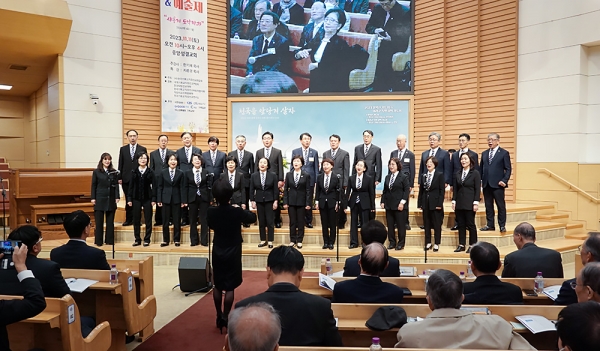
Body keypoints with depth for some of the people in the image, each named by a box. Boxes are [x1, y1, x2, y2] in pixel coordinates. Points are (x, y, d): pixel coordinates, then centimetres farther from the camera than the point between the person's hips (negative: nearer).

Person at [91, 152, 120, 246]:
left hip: (111, 200, 2)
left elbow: (116, 185, 3)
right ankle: (98, 241, 10)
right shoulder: (96, 172, 1)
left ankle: (109, 240, 15)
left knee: (110, 221, 7)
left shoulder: (114, 172, 4)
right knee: (99, 221, 3)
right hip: (100, 199, -2)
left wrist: (117, 197, -5)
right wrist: (93, 198, -5)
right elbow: (93, 185, 0)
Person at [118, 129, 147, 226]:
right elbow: (120, 164, 7)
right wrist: (119, 177, 2)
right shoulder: (123, 149, 9)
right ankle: (128, 219, 13)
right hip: (126, 179, 1)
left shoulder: (143, 149, 4)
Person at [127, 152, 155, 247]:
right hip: (136, 199, 2)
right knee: (136, 220, 6)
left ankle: (147, 239, 11)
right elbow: (131, 186, 6)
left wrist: (154, 199, -8)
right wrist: (129, 198, 0)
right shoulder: (134, 172, 6)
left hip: (147, 199, -2)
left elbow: (154, 186, -2)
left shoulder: (150, 172, 0)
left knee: (148, 220, 2)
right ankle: (137, 239, 15)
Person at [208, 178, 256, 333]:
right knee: (229, 287, 4)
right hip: (233, 254, -3)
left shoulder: (211, 212, -10)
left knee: (218, 286, 13)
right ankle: (225, 318, 8)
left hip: (217, 253, 3)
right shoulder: (237, 212, -18)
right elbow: (253, 217, 1)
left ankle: (219, 317, 23)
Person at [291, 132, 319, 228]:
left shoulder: (314, 152, 7)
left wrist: (317, 181, 2)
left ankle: (309, 221, 14)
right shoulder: (295, 151, 6)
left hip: (310, 181, 0)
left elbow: (316, 168, 7)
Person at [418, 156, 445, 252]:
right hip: (426, 203, 4)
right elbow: (421, 191, 10)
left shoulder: (440, 175, -3)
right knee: (427, 224, 9)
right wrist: (419, 203, 5)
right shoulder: (423, 176, 9)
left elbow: (442, 191, -7)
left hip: (435, 203, -4)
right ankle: (428, 243, 19)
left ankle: (436, 244, 12)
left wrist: (439, 204, -13)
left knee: (437, 225, 3)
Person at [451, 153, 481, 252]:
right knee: (460, 224, 8)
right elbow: (455, 189, 10)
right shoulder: (457, 174, 9)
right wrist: (454, 201, 4)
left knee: (470, 224, 1)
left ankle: (472, 245, 11)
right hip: (459, 203, 5)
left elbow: (477, 189, -7)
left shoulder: (475, 173, -4)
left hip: (470, 203, -5)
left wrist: (476, 202, -13)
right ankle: (461, 245, 15)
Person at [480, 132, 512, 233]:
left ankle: (502, 226, 9)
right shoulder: (484, 153, 15)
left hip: (498, 184, -5)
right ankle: (490, 225, 16)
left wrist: (504, 180, -13)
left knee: (501, 206, 1)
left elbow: (508, 169, -3)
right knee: (488, 206, 9)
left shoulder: (504, 153, 0)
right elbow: (481, 168, 15)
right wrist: (480, 180, 4)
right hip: (486, 184, 5)